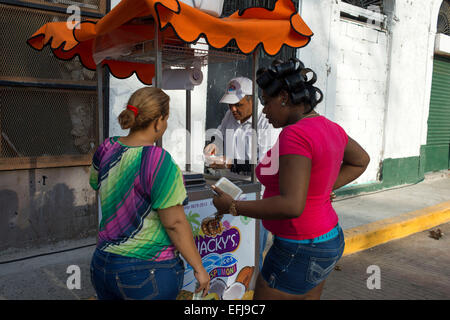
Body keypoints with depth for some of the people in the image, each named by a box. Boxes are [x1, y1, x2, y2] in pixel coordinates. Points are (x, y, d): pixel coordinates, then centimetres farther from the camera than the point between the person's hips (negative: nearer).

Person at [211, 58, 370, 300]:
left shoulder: (295, 134, -25)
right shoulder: (330, 128, 3)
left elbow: (291, 206, -33)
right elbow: (361, 160, 21)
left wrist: (233, 207, -22)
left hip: (299, 252, -9)